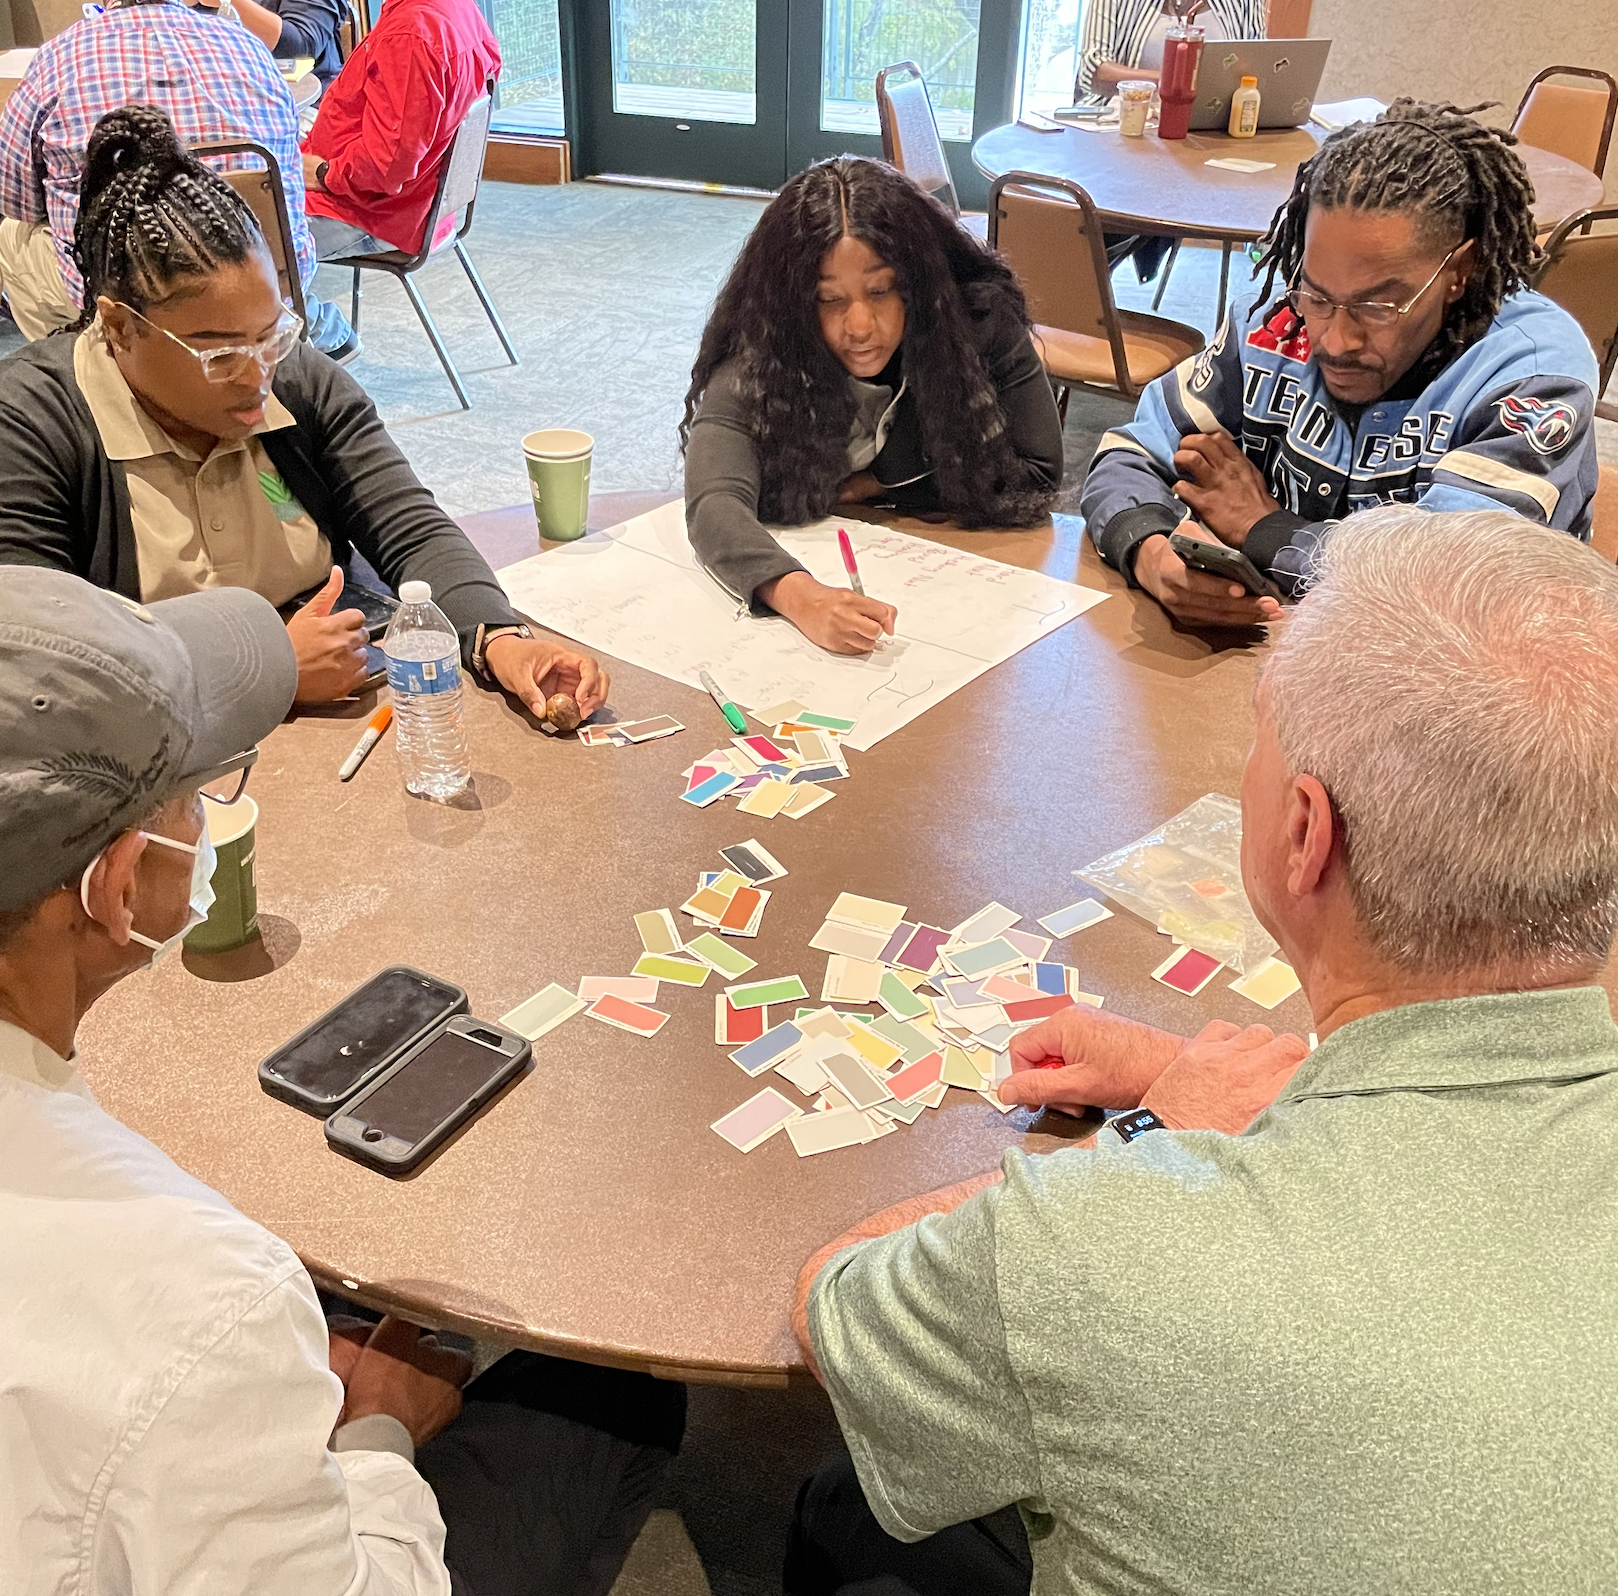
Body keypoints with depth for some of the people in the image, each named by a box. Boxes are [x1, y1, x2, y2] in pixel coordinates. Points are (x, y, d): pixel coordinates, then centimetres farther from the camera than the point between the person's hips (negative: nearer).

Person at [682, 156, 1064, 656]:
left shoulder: (981, 326, -16)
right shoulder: (756, 366, -20)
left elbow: (1034, 482, -9)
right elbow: (715, 505, -34)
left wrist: (877, 485, -14)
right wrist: (799, 597, -54)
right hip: (814, 570, -1)